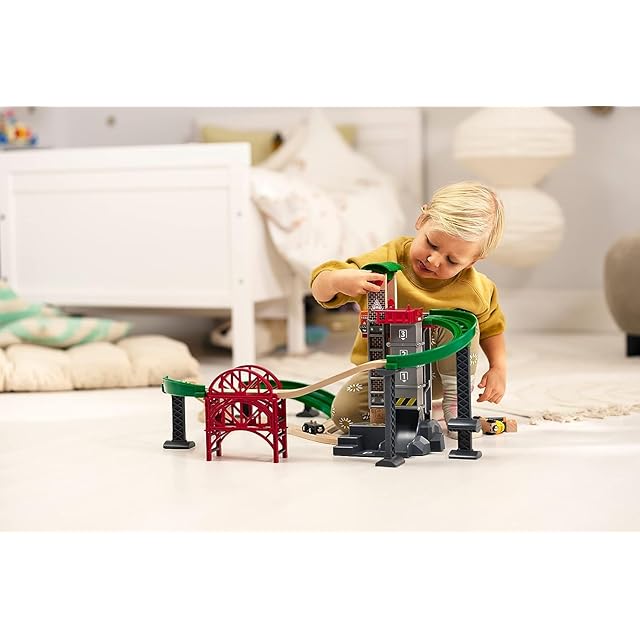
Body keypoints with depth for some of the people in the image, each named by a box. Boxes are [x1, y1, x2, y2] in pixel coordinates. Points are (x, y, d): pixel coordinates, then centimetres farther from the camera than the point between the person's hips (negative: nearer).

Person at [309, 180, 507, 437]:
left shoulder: (475, 289, -16)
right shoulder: (386, 261, -22)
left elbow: (491, 326, 6)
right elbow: (320, 290, -22)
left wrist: (498, 368, -9)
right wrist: (337, 280, -46)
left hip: (439, 373, 0)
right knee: (344, 412, -23)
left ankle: (456, 401, -10)